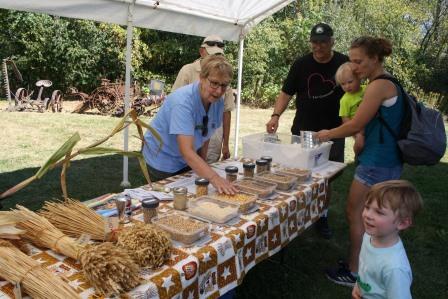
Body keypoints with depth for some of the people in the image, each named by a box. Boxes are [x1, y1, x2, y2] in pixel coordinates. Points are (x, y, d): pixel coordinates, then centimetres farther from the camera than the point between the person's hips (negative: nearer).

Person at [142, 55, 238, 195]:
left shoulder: (218, 101, -10)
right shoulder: (183, 101, -31)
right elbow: (186, 151, -40)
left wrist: (201, 166, 2)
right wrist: (214, 178, -49)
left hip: (187, 163, 7)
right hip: (161, 162, -6)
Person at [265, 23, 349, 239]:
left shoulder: (344, 64, 1)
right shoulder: (301, 64, 2)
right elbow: (286, 93, 3)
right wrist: (276, 115, -13)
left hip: (332, 132, 0)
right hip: (302, 131, 1)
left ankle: (322, 217, 23)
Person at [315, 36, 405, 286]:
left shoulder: (379, 86, -17)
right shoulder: (389, 84, 13)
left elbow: (356, 125, -15)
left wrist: (328, 134, 1)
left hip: (377, 164, -9)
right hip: (389, 162, 9)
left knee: (355, 214, 3)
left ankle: (355, 273, 16)